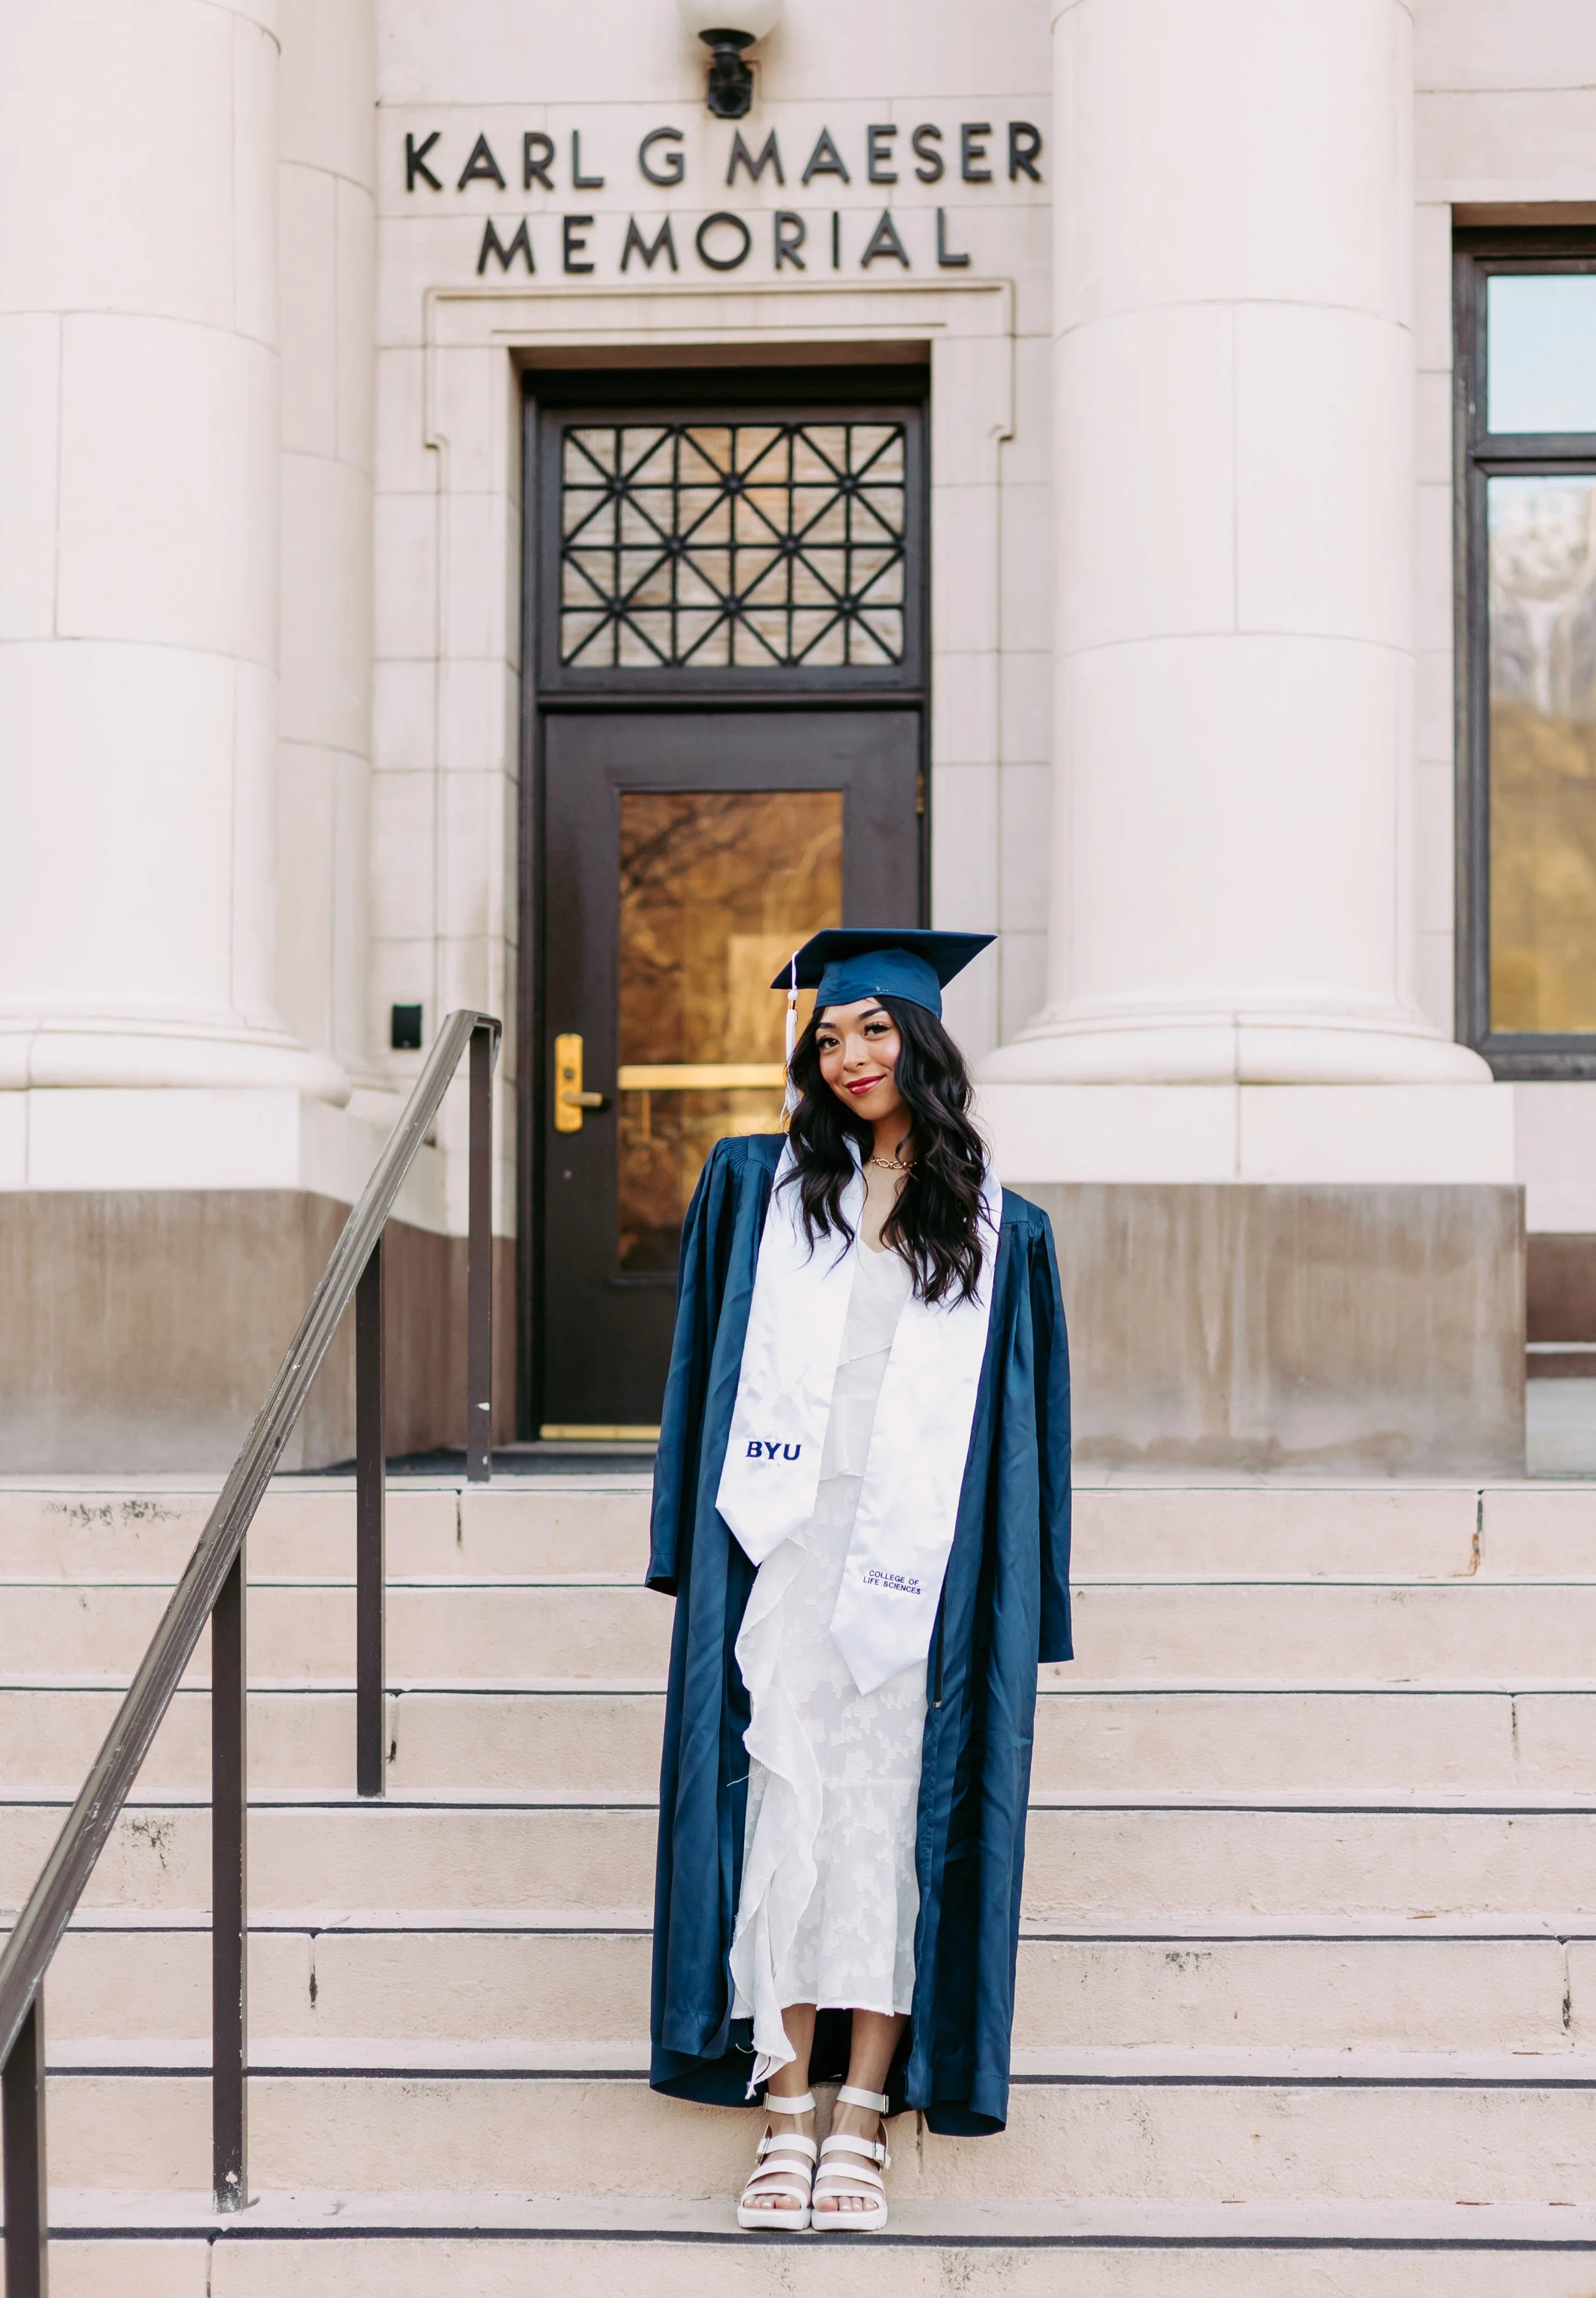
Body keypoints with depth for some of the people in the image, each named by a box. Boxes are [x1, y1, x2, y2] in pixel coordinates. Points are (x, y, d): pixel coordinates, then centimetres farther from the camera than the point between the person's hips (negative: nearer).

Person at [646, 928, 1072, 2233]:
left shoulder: (997, 1232, 9)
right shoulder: (756, 1186, 10)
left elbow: (1022, 1437, 8)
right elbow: (707, 1370, 10)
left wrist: (1016, 1614, 2)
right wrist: (693, 1541, 1)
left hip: (917, 1569, 0)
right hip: (784, 1544, 0)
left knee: (891, 1812, -2)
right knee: (785, 1805, -4)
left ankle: (864, 2114, 2)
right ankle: (787, 2106, 0)